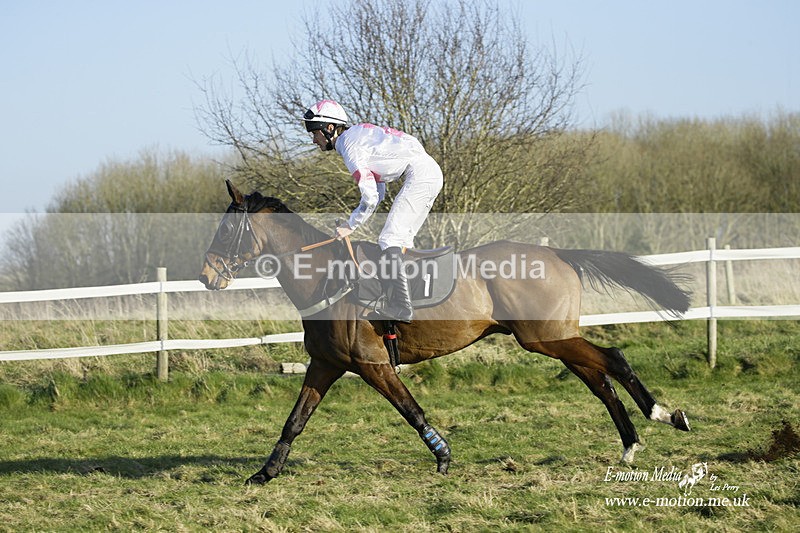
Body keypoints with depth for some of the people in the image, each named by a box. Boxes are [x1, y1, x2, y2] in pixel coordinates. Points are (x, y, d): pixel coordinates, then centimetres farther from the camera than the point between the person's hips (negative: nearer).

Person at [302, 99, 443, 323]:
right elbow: (378, 192, 23)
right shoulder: (356, 136, 21)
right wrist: (354, 222, 13)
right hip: (431, 172, 10)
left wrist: (350, 226, -1)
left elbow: (371, 197, -15)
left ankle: (399, 307, -20)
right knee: (401, 241, 15)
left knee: (389, 240, -13)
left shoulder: (349, 147, -10)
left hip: (419, 174, -10)